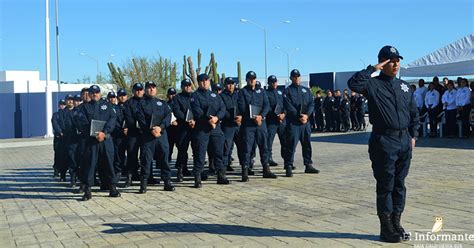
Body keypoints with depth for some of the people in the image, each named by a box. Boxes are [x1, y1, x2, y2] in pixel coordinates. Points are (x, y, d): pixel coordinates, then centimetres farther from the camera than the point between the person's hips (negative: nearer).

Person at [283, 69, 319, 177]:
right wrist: (299, 116, -16)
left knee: (307, 144, 9)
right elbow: (288, 107, -9)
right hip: (292, 122, -5)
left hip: (305, 121, 5)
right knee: (291, 145, -8)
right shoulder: (287, 91, 1)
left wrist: (306, 115, -11)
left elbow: (311, 104, 5)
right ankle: (288, 168, -5)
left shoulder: (306, 90, 15)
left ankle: (308, 166, 19)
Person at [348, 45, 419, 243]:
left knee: (399, 184, 12)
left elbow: (414, 113, 19)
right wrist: (373, 69, -16)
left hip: (404, 141, 6)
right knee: (385, 186, 1)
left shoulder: (404, 87, 14)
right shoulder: (373, 84, -4)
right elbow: (353, 83, -25)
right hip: (384, 141, -6)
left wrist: (413, 135, 12)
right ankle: (386, 228, 11)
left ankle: (396, 223, 24)